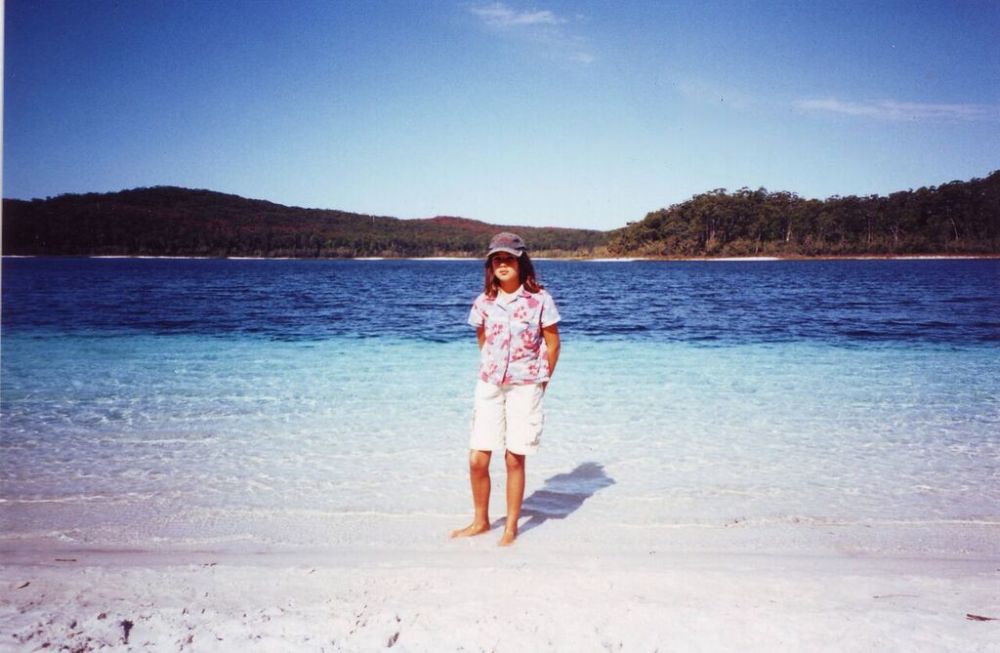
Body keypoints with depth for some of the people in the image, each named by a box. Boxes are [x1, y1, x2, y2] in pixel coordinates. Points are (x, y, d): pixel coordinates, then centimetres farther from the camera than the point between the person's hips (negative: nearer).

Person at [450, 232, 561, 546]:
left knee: (514, 459, 2)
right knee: (477, 459, 1)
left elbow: (552, 343, 1)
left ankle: (511, 527, 16)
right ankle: (480, 521, 21)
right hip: (489, 386, 3)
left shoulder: (539, 299, -7)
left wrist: (541, 380, 3)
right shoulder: (484, 302, 2)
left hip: (525, 388, -3)